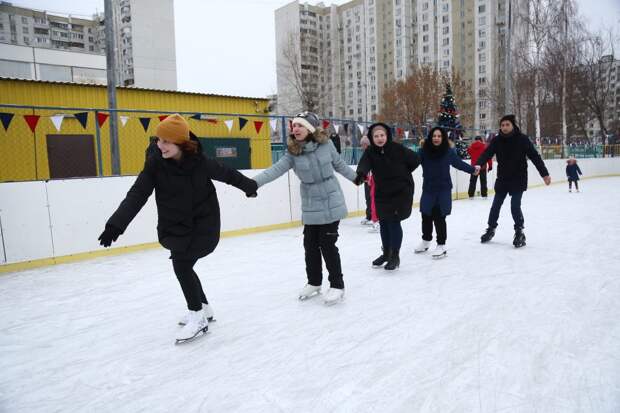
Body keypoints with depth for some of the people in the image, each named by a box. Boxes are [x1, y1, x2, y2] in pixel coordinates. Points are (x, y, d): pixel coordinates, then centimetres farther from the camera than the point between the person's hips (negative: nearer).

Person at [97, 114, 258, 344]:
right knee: (183, 265, 13)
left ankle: (198, 317, 1)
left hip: (204, 223, -4)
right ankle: (203, 308, 33)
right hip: (175, 226, 4)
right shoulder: (155, 163, -12)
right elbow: (137, 195, -16)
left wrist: (248, 185, 17)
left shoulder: (198, 161, -17)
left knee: (181, 264, -13)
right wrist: (116, 224, -26)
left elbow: (225, 173, 1)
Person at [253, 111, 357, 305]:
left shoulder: (326, 144, -9)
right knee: (310, 244, 8)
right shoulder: (292, 152, -6)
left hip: (331, 202, -2)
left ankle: (337, 285, 15)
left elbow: (339, 164, 7)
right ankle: (314, 282, 30)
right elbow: (276, 169, -18)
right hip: (310, 206, 3)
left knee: (327, 244, -2)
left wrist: (357, 177, 19)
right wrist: (253, 182, -32)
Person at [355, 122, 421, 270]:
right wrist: (361, 173, -49)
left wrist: (402, 174, 1)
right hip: (382, 192, 4)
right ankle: (386, 253, 32)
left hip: (401, 191, -4)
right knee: (383, 222, 13)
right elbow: (364, 164, -28)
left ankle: (395, 256, 8)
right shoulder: (370, 152, -8)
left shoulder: (398, 149, -15)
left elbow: (415, 159, -4)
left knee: (394, 221, -7)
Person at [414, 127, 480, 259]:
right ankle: (426, 241, 36)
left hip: (443, 190, -2)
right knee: (426, 217, 14)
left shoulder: (448, 151, -5)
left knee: (439, 218, -2)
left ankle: (441, 245, 12)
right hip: (428, 189, 2)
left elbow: (459, 163, 8)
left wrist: (473, 169, 16)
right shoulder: (424, 151, -5)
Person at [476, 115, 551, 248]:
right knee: (496, 205, 11)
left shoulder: (522, 139, -11)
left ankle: (519, 232, 9)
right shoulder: (497, 140, -4)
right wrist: (478, 164, -36)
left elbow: (535, 156, -10)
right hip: (502, 179, 3)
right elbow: (487, 153, -15)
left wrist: (544, 173, -14)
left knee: (515, 206, -10)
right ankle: (491, 229, 30)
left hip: (519, 179, -3)